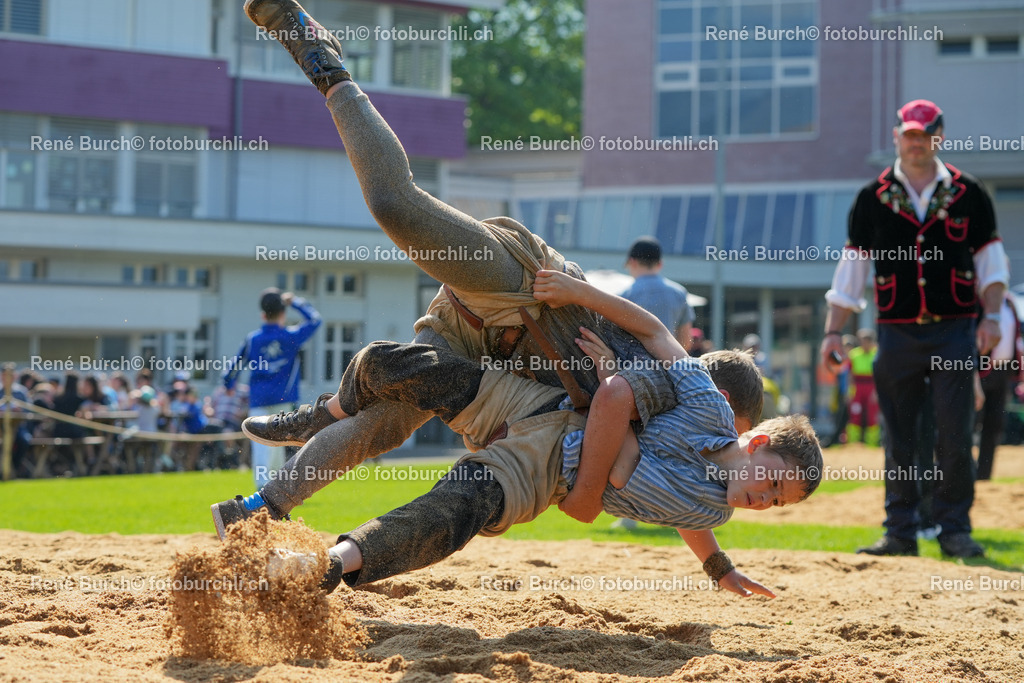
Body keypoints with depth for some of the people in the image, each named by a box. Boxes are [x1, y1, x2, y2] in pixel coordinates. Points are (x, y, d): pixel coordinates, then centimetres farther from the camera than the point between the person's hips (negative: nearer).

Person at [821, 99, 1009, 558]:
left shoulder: (968, 194, 6)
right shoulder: (873, 198, 7)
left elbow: (990, 262, 7)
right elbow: (851, 269, 7)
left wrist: (991, 317, -7)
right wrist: (833, 331, 1)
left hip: (954, 331, -1)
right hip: (897, 333, 1)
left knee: (955, 437, -3)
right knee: (898, 439, 3)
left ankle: (955, 529, 5)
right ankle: (901, 532, 9)